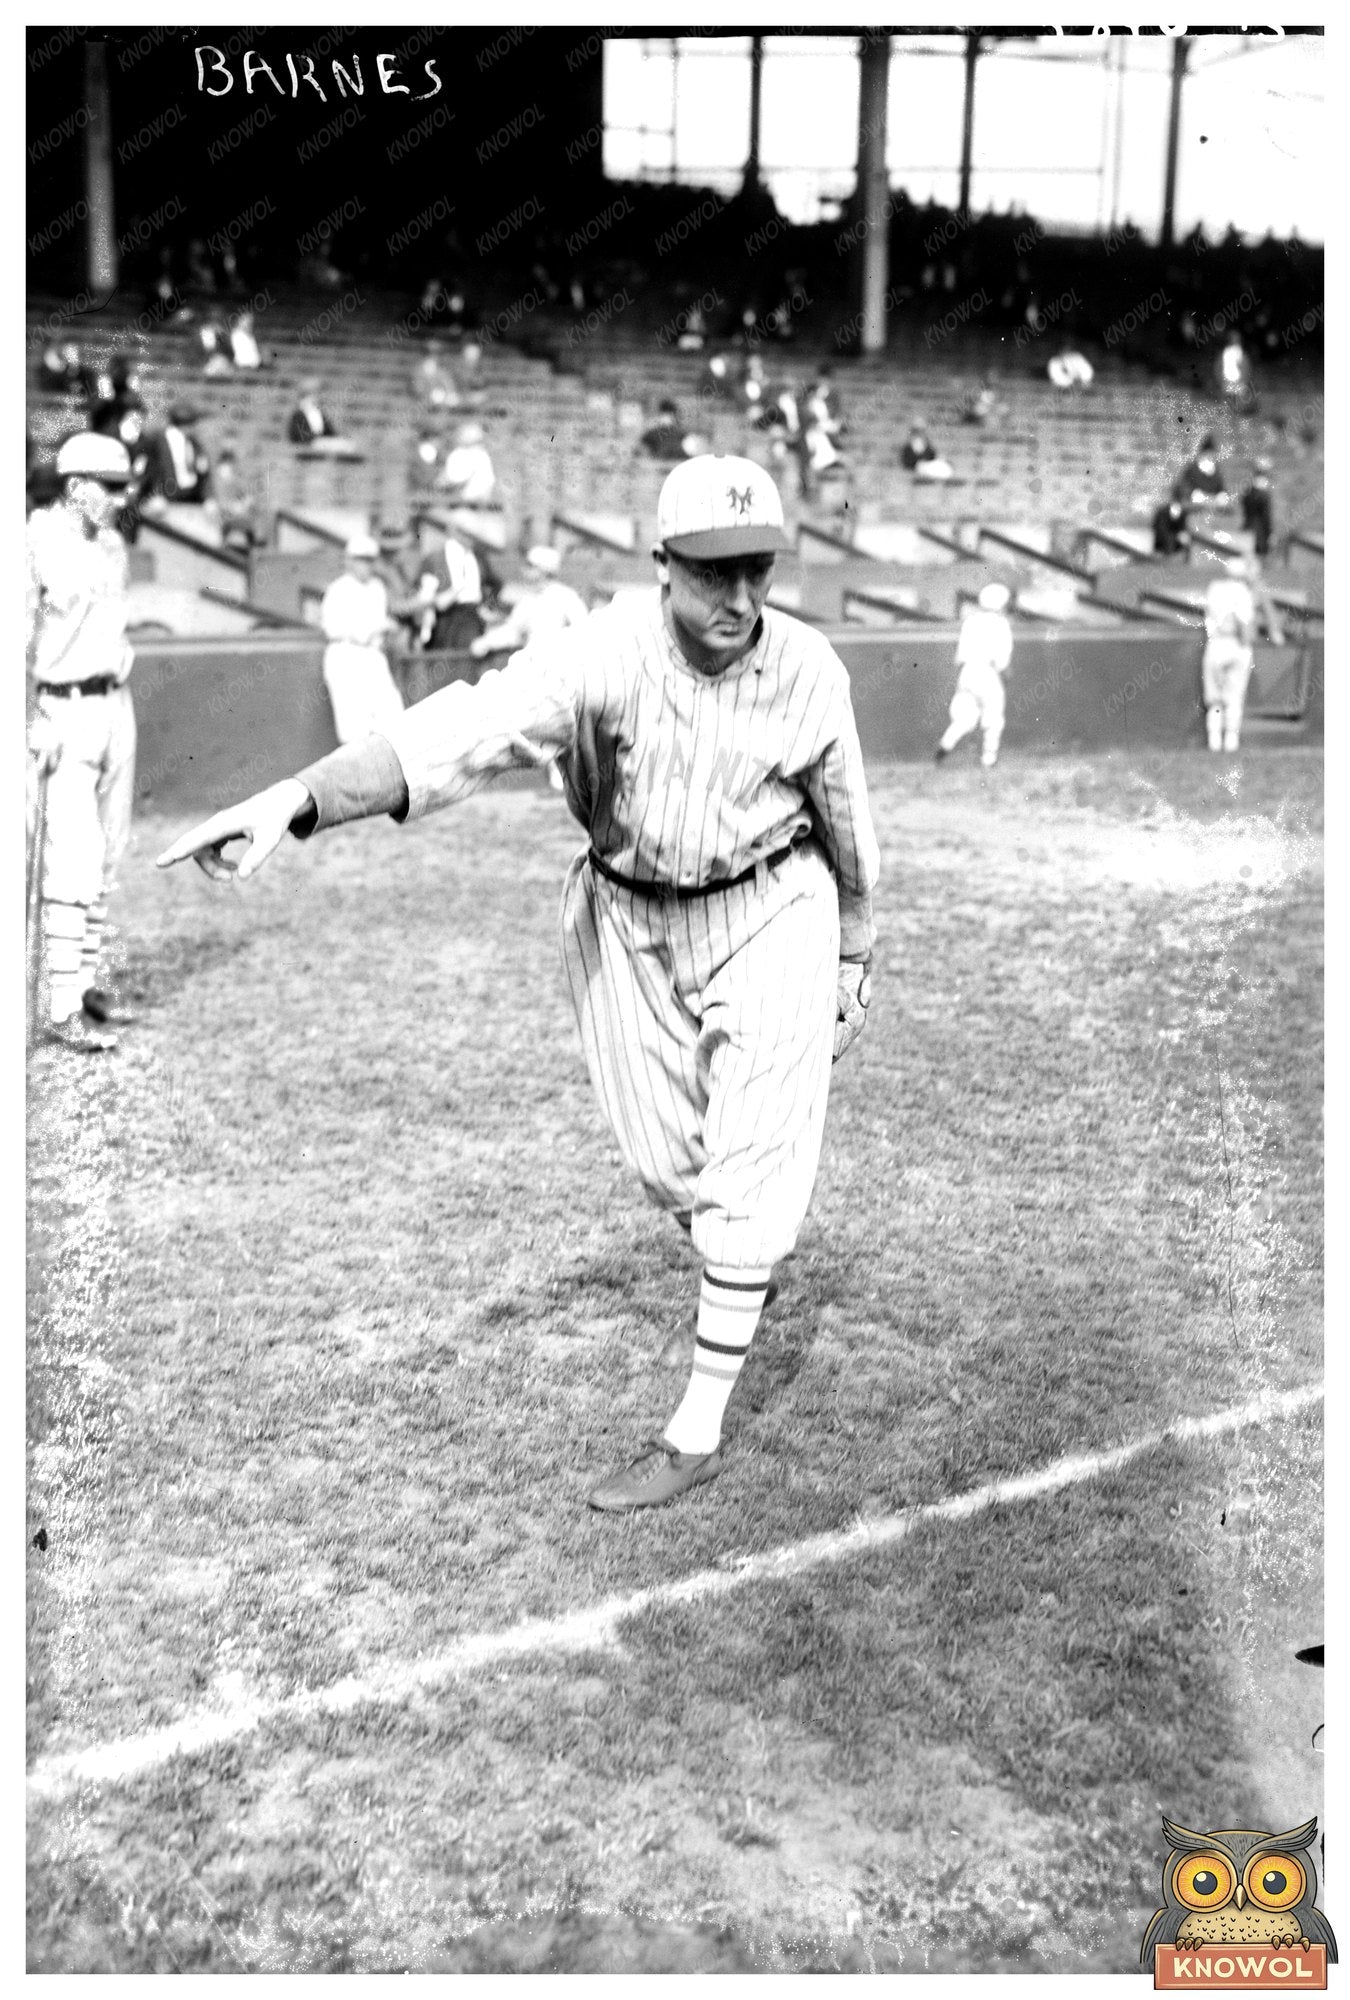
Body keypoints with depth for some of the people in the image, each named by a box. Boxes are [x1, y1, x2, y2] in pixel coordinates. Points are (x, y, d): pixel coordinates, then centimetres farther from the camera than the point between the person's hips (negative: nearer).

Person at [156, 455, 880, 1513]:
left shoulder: (808, 670, -19)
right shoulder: (607, 651, -26)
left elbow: (846, 820, -1)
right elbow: (464, 730, -43)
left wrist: (856, 960, 9)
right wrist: (295, 799, -58)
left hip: (769, 914, -1)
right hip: (627, 919, 1)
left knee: (747, 1169, -5)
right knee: (665, 1160, 14)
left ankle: (698, 1432, 6)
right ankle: (738, 1263, 51)